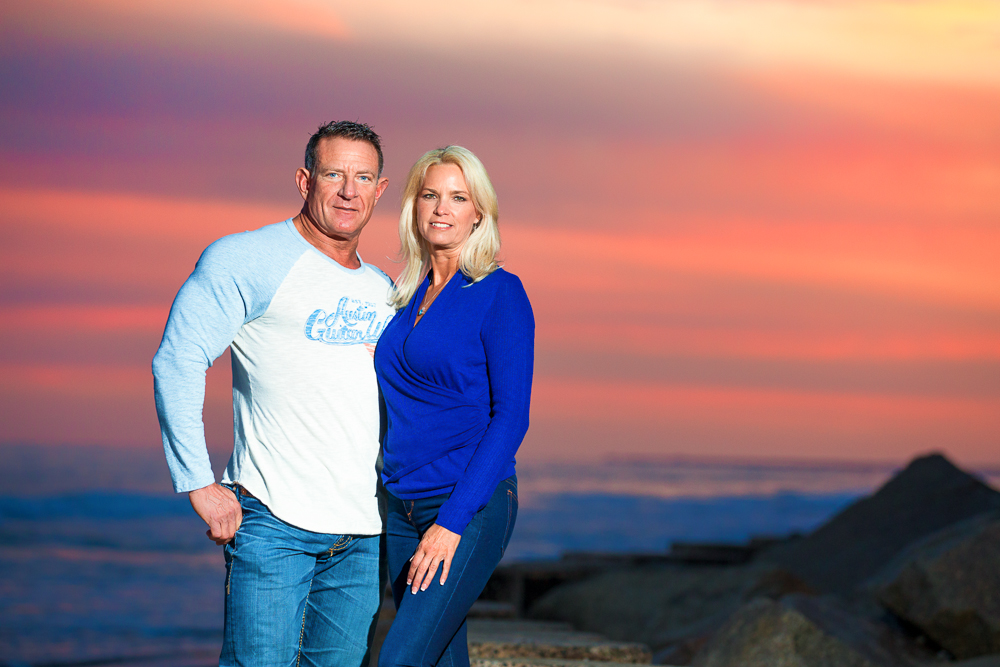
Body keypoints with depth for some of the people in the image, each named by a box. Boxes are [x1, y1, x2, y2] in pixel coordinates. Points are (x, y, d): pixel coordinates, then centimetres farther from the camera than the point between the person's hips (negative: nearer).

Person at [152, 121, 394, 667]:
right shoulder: (246, 260, -4)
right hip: (273, 523, -6)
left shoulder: (381, 289, 16)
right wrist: (199, 484, -15)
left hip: (362, 535, 6)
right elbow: (177, 362, -11)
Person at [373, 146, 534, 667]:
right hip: (402, 506, 6)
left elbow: (510, 417, -13)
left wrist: (452, 522, -19)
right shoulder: (406, 293, 11)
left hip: (471, 506, -6)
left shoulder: (500, 294, -8)